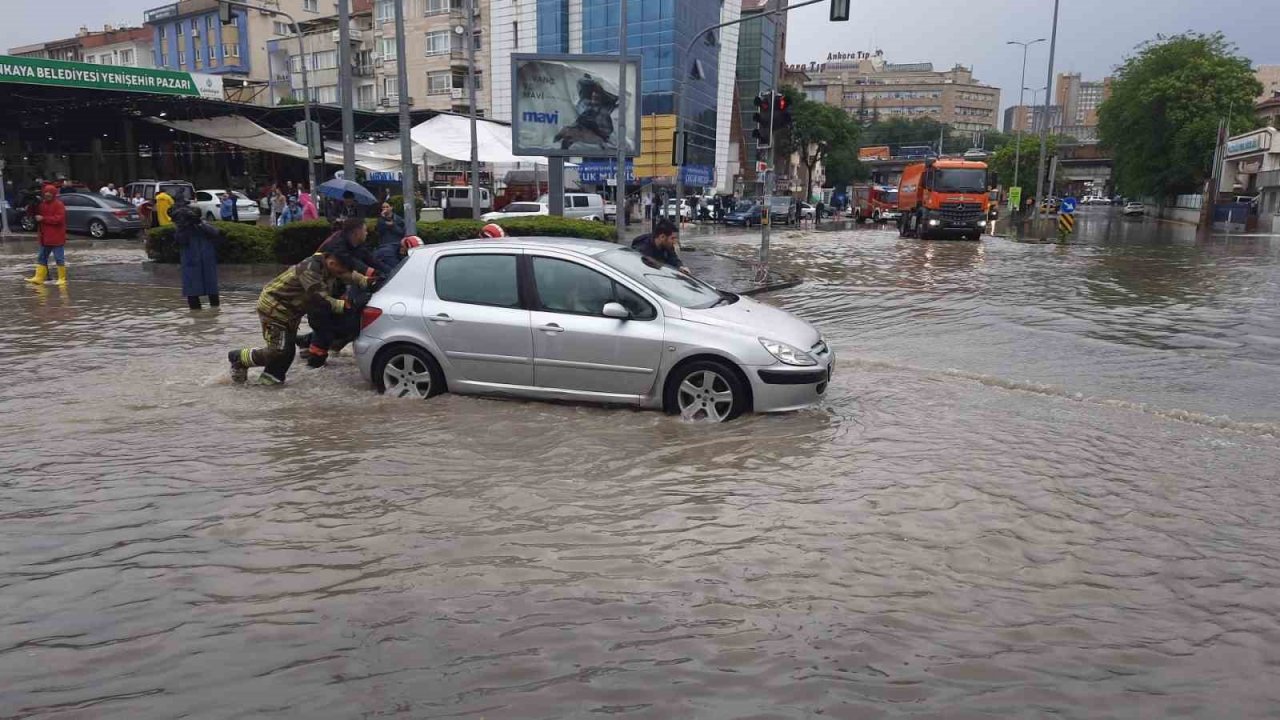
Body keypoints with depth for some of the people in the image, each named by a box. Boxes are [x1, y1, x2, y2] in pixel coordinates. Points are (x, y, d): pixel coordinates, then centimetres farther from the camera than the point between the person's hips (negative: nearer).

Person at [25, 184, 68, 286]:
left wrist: (43, 219, -19)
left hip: (56, 238, -8)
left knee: (59, 259, -3)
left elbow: (59, 219, -20)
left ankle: (62, 279, 3)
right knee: (41, 258, 10)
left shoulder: (59, 205, -10)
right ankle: (39, 277, 13)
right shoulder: (42, 204, 14)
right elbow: (37, 214, 22)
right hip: (44, 238, 8)